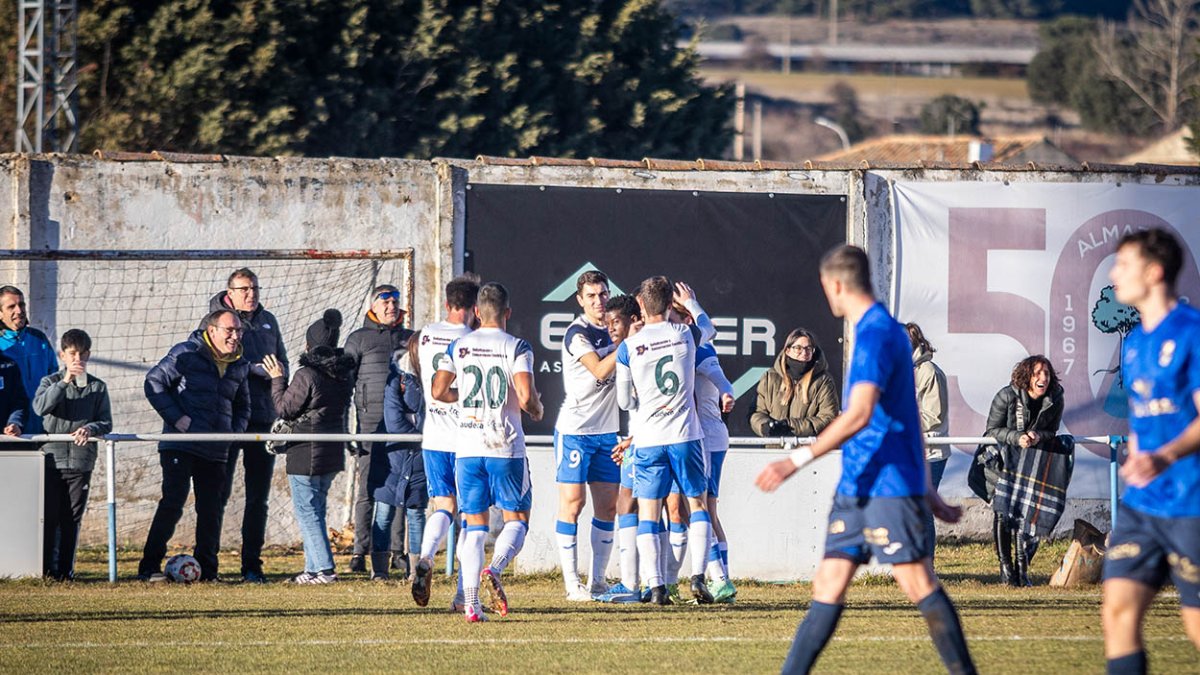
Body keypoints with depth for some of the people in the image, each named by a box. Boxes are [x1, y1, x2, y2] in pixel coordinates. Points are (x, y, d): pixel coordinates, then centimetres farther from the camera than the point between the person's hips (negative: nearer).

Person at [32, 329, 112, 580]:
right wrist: (65, 381, -21)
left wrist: (91, 428, -18)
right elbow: (40, 407, -16)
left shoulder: (98, 387, 8)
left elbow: (106, 423, 4)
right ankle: (45, 567, 4)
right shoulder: (51, 382, 3)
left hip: (81, 461, 1)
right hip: (52, 458, -1)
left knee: (72, 519, 4)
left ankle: (66, 568, 11)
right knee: (49, 517, -3)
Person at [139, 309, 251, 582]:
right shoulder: (186, 354, -4)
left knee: (212, 510, 4)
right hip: (180, 446, -6)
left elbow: (243, 406, 28)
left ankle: (207, 569, 13)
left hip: (216, 452, 6)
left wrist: (235, 431, 9)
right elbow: (154, 382, -4)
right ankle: (149, 567, -8)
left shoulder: (240, 366, 14)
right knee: (172, 504, -11)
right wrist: (176, 418, -12)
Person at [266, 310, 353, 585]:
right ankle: (314, 568, 17)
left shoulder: (307, 375, -18)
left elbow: (285, 409, -10)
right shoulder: (344, 376, 6)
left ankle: (323, 568, -9)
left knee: (307, 511, -2)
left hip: (306, 454, -8)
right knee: (315, 509, 17)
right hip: (333, 453, 8)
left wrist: (278, 380, 2)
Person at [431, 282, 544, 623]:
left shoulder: (458, 347, 5)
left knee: (475, 526, 8)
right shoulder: (517, 348, -5)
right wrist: (537, 409, 8)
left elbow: (439, 391, 2)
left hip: (467, 448, 3)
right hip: (505, 447, -3)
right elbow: (526, 398, -15)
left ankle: (471, 602, -5)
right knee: (516, 519, 8)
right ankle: (493, 570, -21)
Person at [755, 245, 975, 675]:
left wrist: (798, 460, -26)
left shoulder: (875, 334, -13)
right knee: (828, 585, 5)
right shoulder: (884, 330, 18)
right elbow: (908, 419, 23)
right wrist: (926, 491, 27)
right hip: (856, 488, 10)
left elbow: (859, 414, -24)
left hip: (888, 486, -10)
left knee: (918, 584, -8)